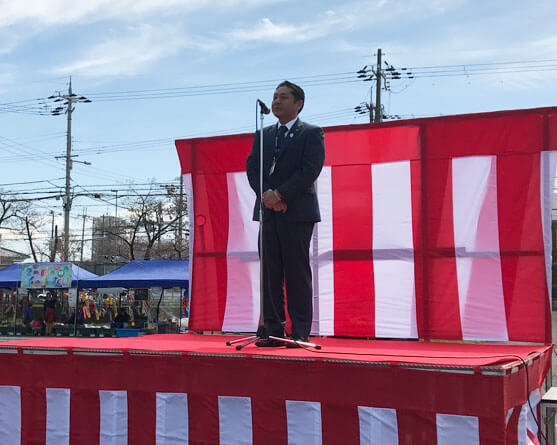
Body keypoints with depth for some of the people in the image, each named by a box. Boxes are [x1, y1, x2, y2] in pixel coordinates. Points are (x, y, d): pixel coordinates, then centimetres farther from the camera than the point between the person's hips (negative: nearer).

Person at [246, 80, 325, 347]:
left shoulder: (312, 134, 3)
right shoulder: (263, 135, 19)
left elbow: (310, 170, -9)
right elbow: (252, 167, 9)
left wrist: (280, 194, -15)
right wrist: (266, 194, -10)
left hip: (297, 212, -5)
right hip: (268, 212, 5)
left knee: (297, 274, -3)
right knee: (270, 273, 4)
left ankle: (300, 332, 3)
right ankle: (273, 330, 9)